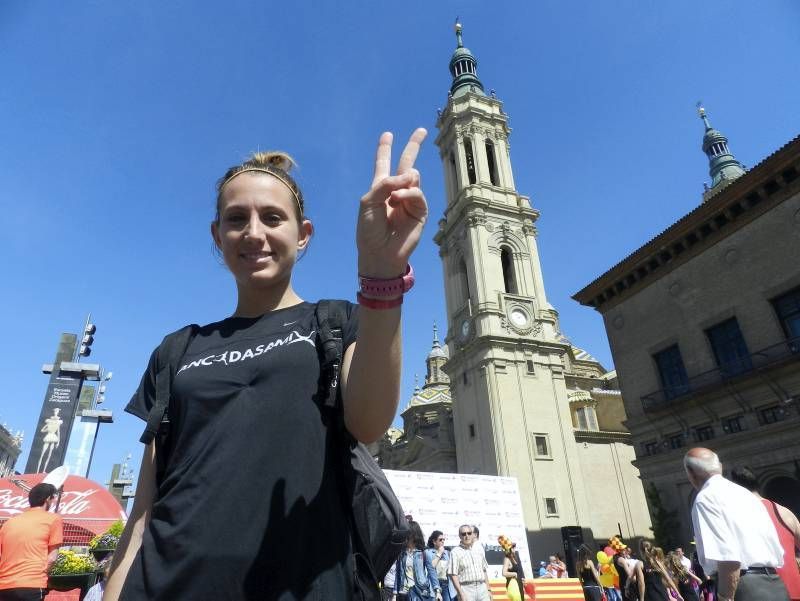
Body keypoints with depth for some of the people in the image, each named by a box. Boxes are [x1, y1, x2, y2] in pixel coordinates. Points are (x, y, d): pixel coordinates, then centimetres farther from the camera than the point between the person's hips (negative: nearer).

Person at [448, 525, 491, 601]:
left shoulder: (479, 550, 13)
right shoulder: (455, 552, -6)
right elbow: (453, 575, -10)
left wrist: (488, 589, 13)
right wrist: (461, 594, -15)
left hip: (482, 587, 5)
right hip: (466, 589, -5)